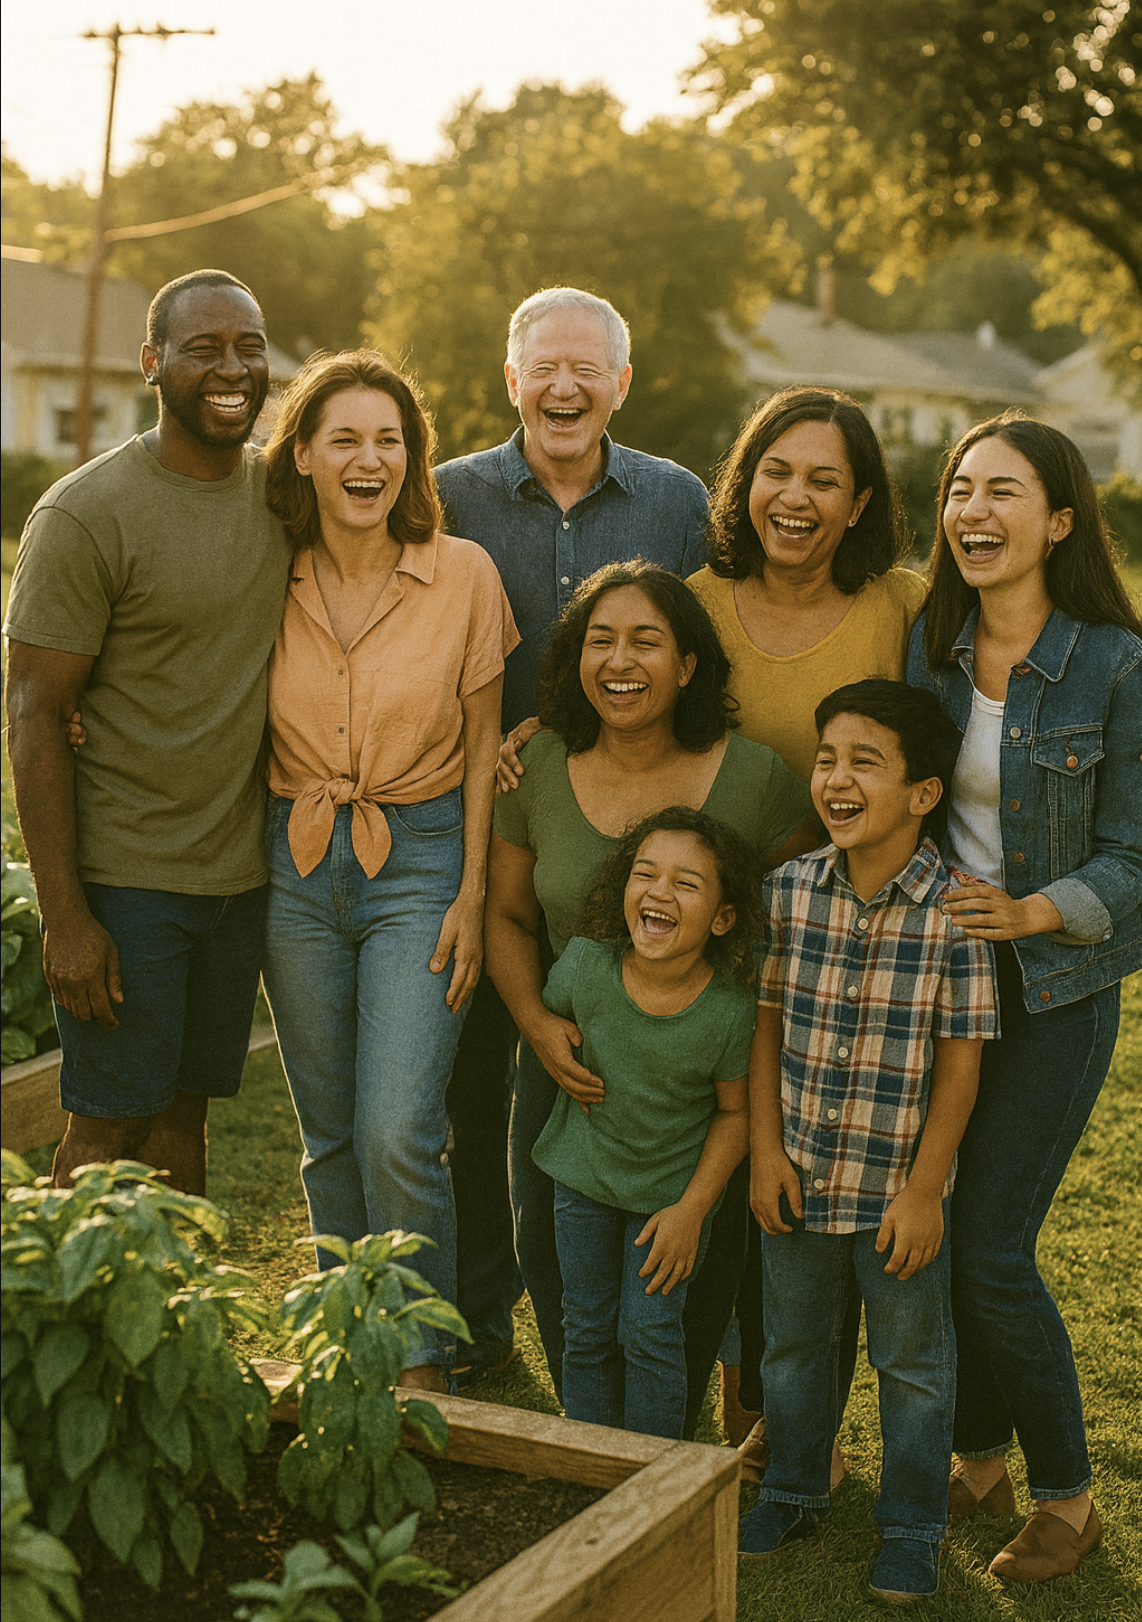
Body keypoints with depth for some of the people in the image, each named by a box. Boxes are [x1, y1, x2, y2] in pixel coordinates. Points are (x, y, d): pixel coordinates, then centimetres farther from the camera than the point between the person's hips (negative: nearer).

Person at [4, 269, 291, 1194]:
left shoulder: (283, 494, 7)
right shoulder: (87, 514, -11)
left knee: (185, 1112, 13)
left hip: (242, 874, 5)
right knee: (110, 1127, 1)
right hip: (124, 878, -5)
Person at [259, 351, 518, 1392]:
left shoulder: (463, 574, -5)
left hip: (419, 862, -3)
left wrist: (472, 895, -4)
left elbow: (483, 747, 0)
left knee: (397, 1136, -11)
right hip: (295, 866, 3)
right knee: (332, 1137, 12)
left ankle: (422, 1367, 8)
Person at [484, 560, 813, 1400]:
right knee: (550, 1253, 5)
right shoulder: (537, 770, -2)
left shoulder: (756, 779, -10)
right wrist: (537, 1023, -9)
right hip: (572, 1064, 3)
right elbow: (508, 915, 8)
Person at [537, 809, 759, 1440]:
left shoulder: (730, 1009, -28)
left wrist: (692, 1209, -13)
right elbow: (549, 1016, 1)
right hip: (585, 1173, 2)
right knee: (587, 1330, 13)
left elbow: (735, 1111, -11)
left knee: (650, 1335, 0)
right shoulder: (585, 965, -25)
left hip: (675, 1182, -2)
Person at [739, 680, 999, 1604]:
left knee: (913, 1361, 13)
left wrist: (924, 1190, -12)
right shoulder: (790, 890, -6)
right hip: (800, 1174, 4)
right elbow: (767, 1022, 1)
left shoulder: (955, 911, -17)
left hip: (899, 1184, -3)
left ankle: (914, 1525, 32)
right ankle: (794, 1491, 42)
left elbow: (959, 1060, -13)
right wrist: (766, 1151, -2)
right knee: (793, 1342, 21)